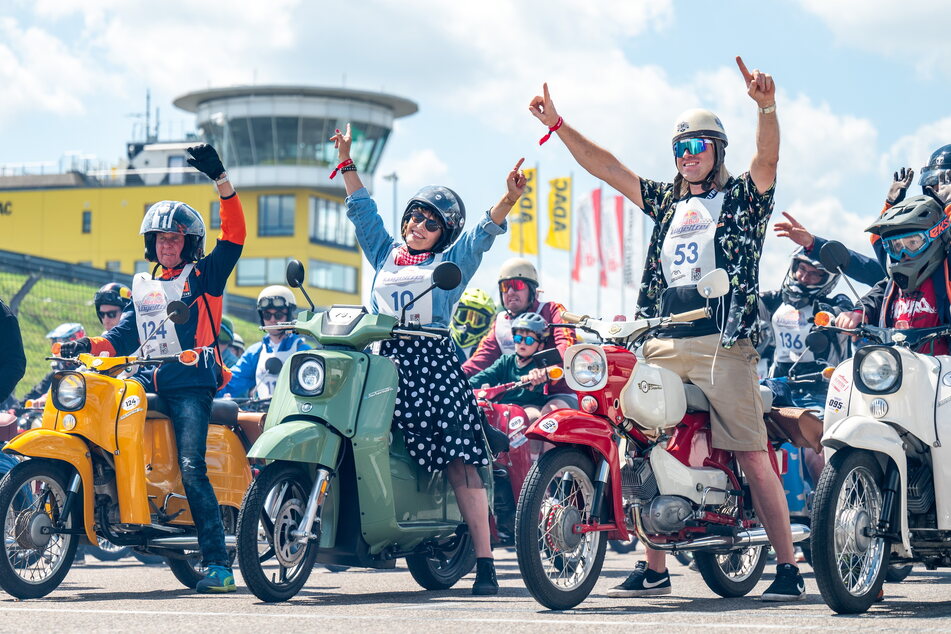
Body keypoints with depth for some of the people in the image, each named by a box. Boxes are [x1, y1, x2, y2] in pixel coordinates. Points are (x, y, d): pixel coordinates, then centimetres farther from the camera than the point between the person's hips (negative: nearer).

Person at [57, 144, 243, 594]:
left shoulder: (204, 276, 8)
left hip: (190, 383, -6)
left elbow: (234, 236, -5)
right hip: (148, 381, 6)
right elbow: (125, 334, 20)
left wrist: (221, 181, -14)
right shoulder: (144, 287, 23)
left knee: (191, 469, -19)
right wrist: (89, 345, 1)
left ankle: (218, 563, -21)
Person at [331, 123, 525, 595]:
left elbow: (486, 230, 1)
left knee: (459, 459, -12)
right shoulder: (385, 252, 23)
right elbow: (361, 209, 28)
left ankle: (484, 561, -15)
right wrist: (346, 162, 25)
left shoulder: (453, 260, 13)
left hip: (433, 364, -4)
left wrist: (510, 197, -16)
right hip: (383, 361, 4)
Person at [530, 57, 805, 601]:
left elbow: (768, 159, -11)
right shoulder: (666, 201, 24)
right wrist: (558, 124, 16)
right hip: (663, 346, 6)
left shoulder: (743, 197, 8)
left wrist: (767, 107, -30)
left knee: (753, 455, -9)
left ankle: (789, 569, -6)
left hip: (722, 343, -6)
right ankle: (655, 568, 13)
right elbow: (605, 166, 23)